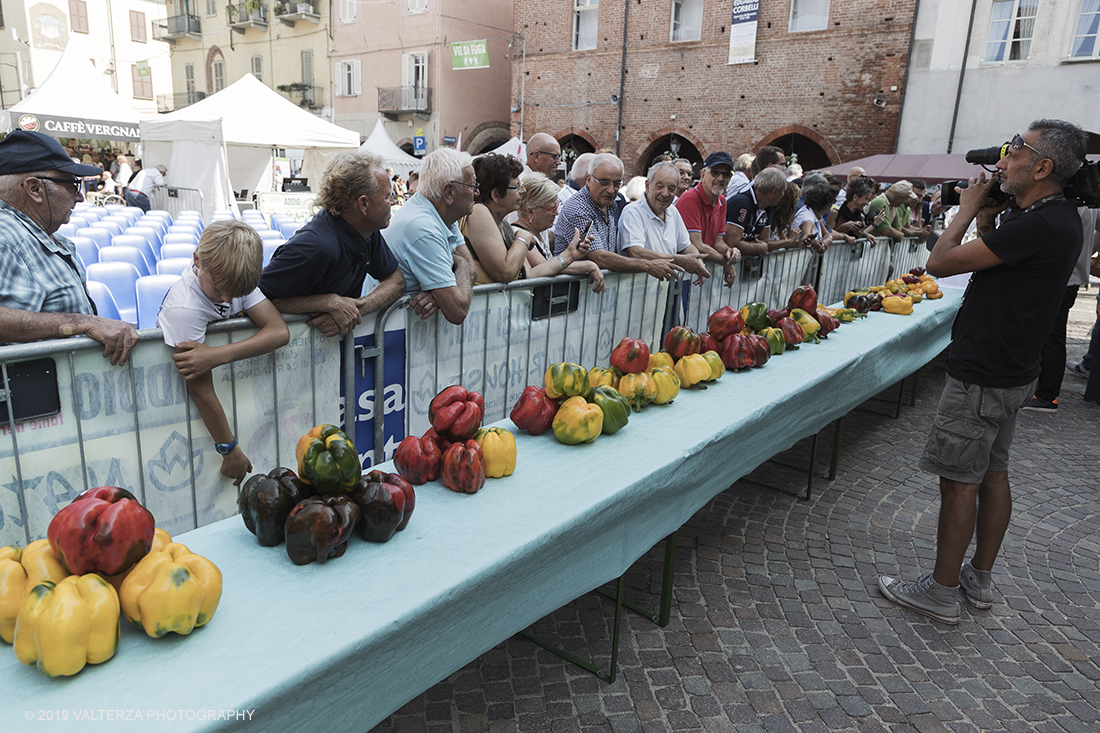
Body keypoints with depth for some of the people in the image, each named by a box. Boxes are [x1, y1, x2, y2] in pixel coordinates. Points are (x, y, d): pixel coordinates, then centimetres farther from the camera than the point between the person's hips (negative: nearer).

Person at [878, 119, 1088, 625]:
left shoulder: (1037, 226, -24)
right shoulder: (1058, 218, 8)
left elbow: (939, 262, -23)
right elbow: (995, 257, 17)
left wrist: (969, 209, -7)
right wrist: (988, 217, 3)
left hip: (981, 378, -10)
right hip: (1012, 370, 10)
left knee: (960, 481, -1)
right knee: (993, 474, 17)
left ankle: (941, 592, 11)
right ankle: (980, 579, 31)